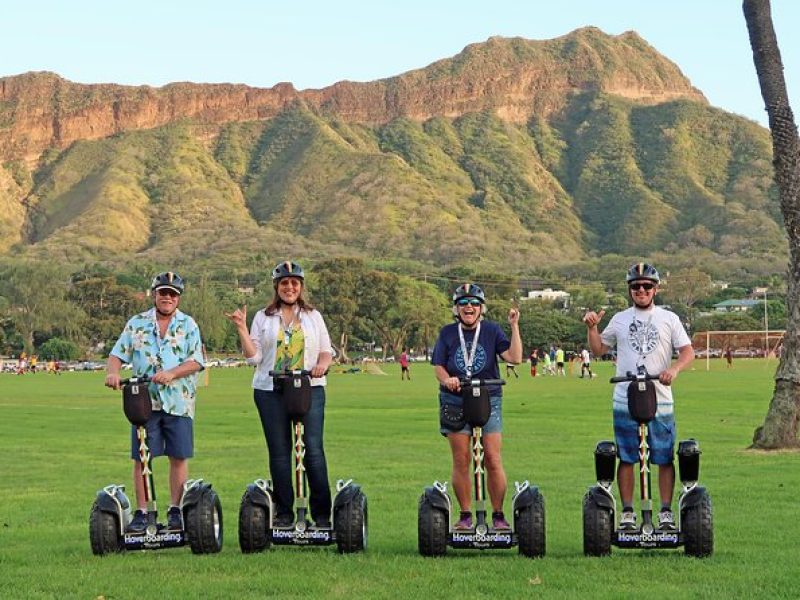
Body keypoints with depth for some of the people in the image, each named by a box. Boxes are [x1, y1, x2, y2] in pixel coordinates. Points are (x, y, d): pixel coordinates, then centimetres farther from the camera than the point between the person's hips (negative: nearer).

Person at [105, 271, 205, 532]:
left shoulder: (188, 325, 6)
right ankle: (141, 513, 4)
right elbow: (117, 354, 7)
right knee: (142, 458, -1)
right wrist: (113, 372, -14)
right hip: (144, 401, 1)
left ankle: (175, 511, 11)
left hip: (178, 402, -1)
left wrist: (172, 373, -19)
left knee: (179, 457, 2)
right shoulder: (137, 324, 10)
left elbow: (196, 361, -3)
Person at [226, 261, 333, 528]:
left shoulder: (313, 316, 14)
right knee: (279, 452, 2)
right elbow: (254, 357, 5)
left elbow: (326, 350, 13)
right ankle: (284, 513, 9)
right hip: (271, 390, 1)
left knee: (313, 449, -8)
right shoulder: (263, 318, 11)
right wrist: (241, 329, -6)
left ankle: (322, 513, -3)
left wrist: (322, 364, -8)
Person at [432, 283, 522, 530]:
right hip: (456, 401, 1)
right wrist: (447, 379, -18)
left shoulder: (492, 331, 2)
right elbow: (438, 366, 3)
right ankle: (465, 515, 11)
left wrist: (514, 327, -13)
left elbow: (515, 358, -8)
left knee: (493, 461, -4)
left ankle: (498, 515, 6)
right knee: (461, 461, 1)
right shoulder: (448, 333, 6)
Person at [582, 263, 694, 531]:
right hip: (625, 401, 1)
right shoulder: (620, 319, 12)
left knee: (665, 458, -1)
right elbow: (599, 349, 19)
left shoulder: (669, 319, 7)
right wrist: (592, 327, 3)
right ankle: (627, 513, 10)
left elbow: (688, 352, 3)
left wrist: (674, 369, -16)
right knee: (626, 458, 3)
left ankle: (666, 512, 7)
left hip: (660, 400, -1)